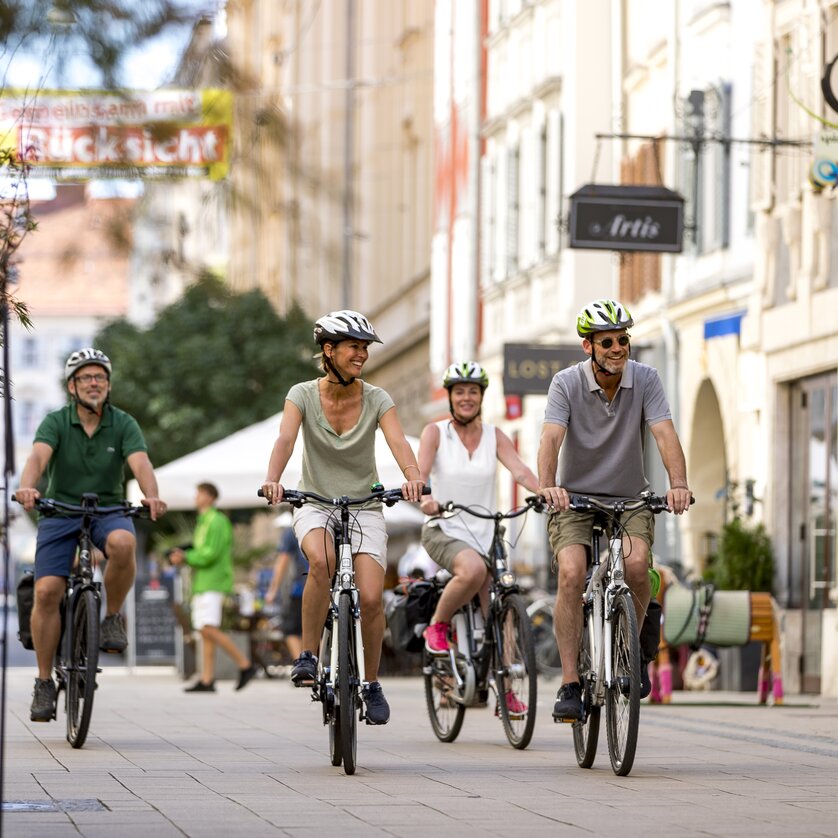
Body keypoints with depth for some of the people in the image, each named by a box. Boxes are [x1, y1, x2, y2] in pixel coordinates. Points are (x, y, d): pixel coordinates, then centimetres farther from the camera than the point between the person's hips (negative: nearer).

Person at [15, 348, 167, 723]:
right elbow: (38, 456, -25)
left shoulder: (124, 425, -4)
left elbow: (141, 463, -21)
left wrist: (151, 496, -43)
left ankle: (112, 617, -10)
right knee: (46, 591, -15)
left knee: (122, 543, -36)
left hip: (108, 511, 0)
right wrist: (27, 487, -47)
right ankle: (44, 682, -2)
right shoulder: (55, 422, -6)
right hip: (60, 512, 0)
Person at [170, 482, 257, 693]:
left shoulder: (218, 521, -9)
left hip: (213, 583, -10)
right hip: (201, 583, 10)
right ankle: (207, 681, 2)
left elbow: (211, 554, -18)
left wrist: (185, 557, -12)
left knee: (209, 629, -18)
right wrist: (183, 555, 7)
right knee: (205, 632, 4)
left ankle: (245, 665, -12)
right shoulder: (202, 522, 21)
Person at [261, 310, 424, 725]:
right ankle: (307, 656, -18)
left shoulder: (376, 399, -7)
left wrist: (413, 477, -45)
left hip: (364, 507, 1)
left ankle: (371, 684, 7)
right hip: (315, 505, -1)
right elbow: (285, 438, -25)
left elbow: (398, 442, -23)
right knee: (322, 560, -34)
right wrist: (272, 480, -44)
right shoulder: (303, 395, -9)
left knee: (370, 597, -16)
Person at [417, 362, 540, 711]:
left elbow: (520, 469, -10)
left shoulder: (494, 436, 5)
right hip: (443, 529, -3)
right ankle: (437, 626, -10)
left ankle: (505, 691, 9)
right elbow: (419, 474, -16)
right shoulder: (435, 432, -2)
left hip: (484, 533, 4)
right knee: (472, 569, -35)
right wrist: (425, 499, -39)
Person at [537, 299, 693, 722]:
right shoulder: (566, 382, -11)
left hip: (630, 500, 1)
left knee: (636, 563, -28)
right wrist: (547, 486, -44)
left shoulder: (645, 379, -7)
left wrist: (678, 484, -37)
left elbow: (665, 433, -19)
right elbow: (551, 437, -25)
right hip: (574, 499, -1)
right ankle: (569, 686, -20)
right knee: (571, 573, -25)